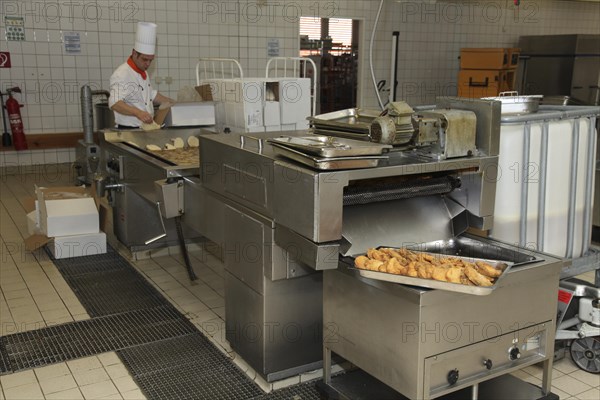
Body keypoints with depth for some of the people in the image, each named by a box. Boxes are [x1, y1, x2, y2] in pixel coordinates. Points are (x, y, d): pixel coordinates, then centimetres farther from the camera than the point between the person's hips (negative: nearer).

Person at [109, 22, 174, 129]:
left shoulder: (143, 72, 14)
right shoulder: (121, 75, -17)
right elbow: (115, 103, -29)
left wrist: (174, 103, 20)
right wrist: (138, 113, -43)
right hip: (129, 130, -8)